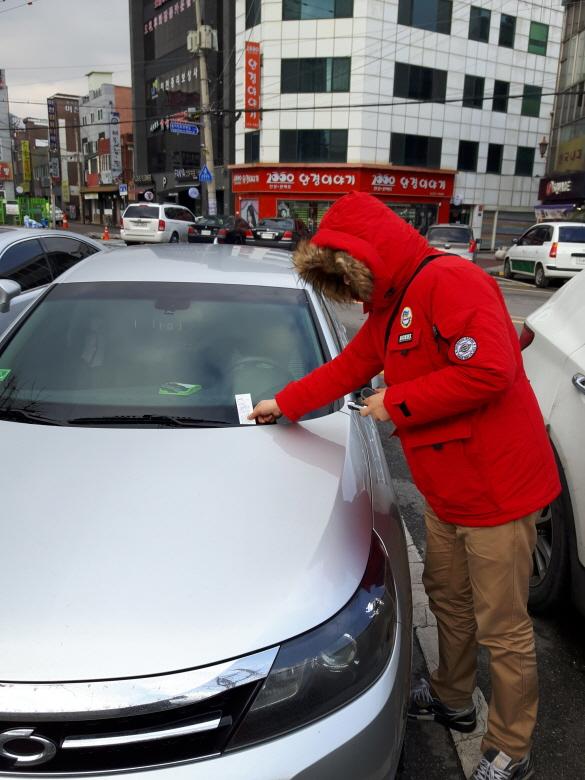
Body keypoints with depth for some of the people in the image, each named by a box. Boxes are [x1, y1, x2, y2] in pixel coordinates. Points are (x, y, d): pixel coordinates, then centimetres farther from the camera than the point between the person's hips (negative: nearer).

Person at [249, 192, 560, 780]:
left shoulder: (451, 281, -19)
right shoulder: (386, 311, 13)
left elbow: (490, 369, -30)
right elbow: (346, 368, 23)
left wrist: (397, 402, -20)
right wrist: (283, 403, 26)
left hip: (497, 489, -9)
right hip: (444, 493, 9)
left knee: (502, 627, 5)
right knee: (448, 600, 23)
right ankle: (452, 700, 45)